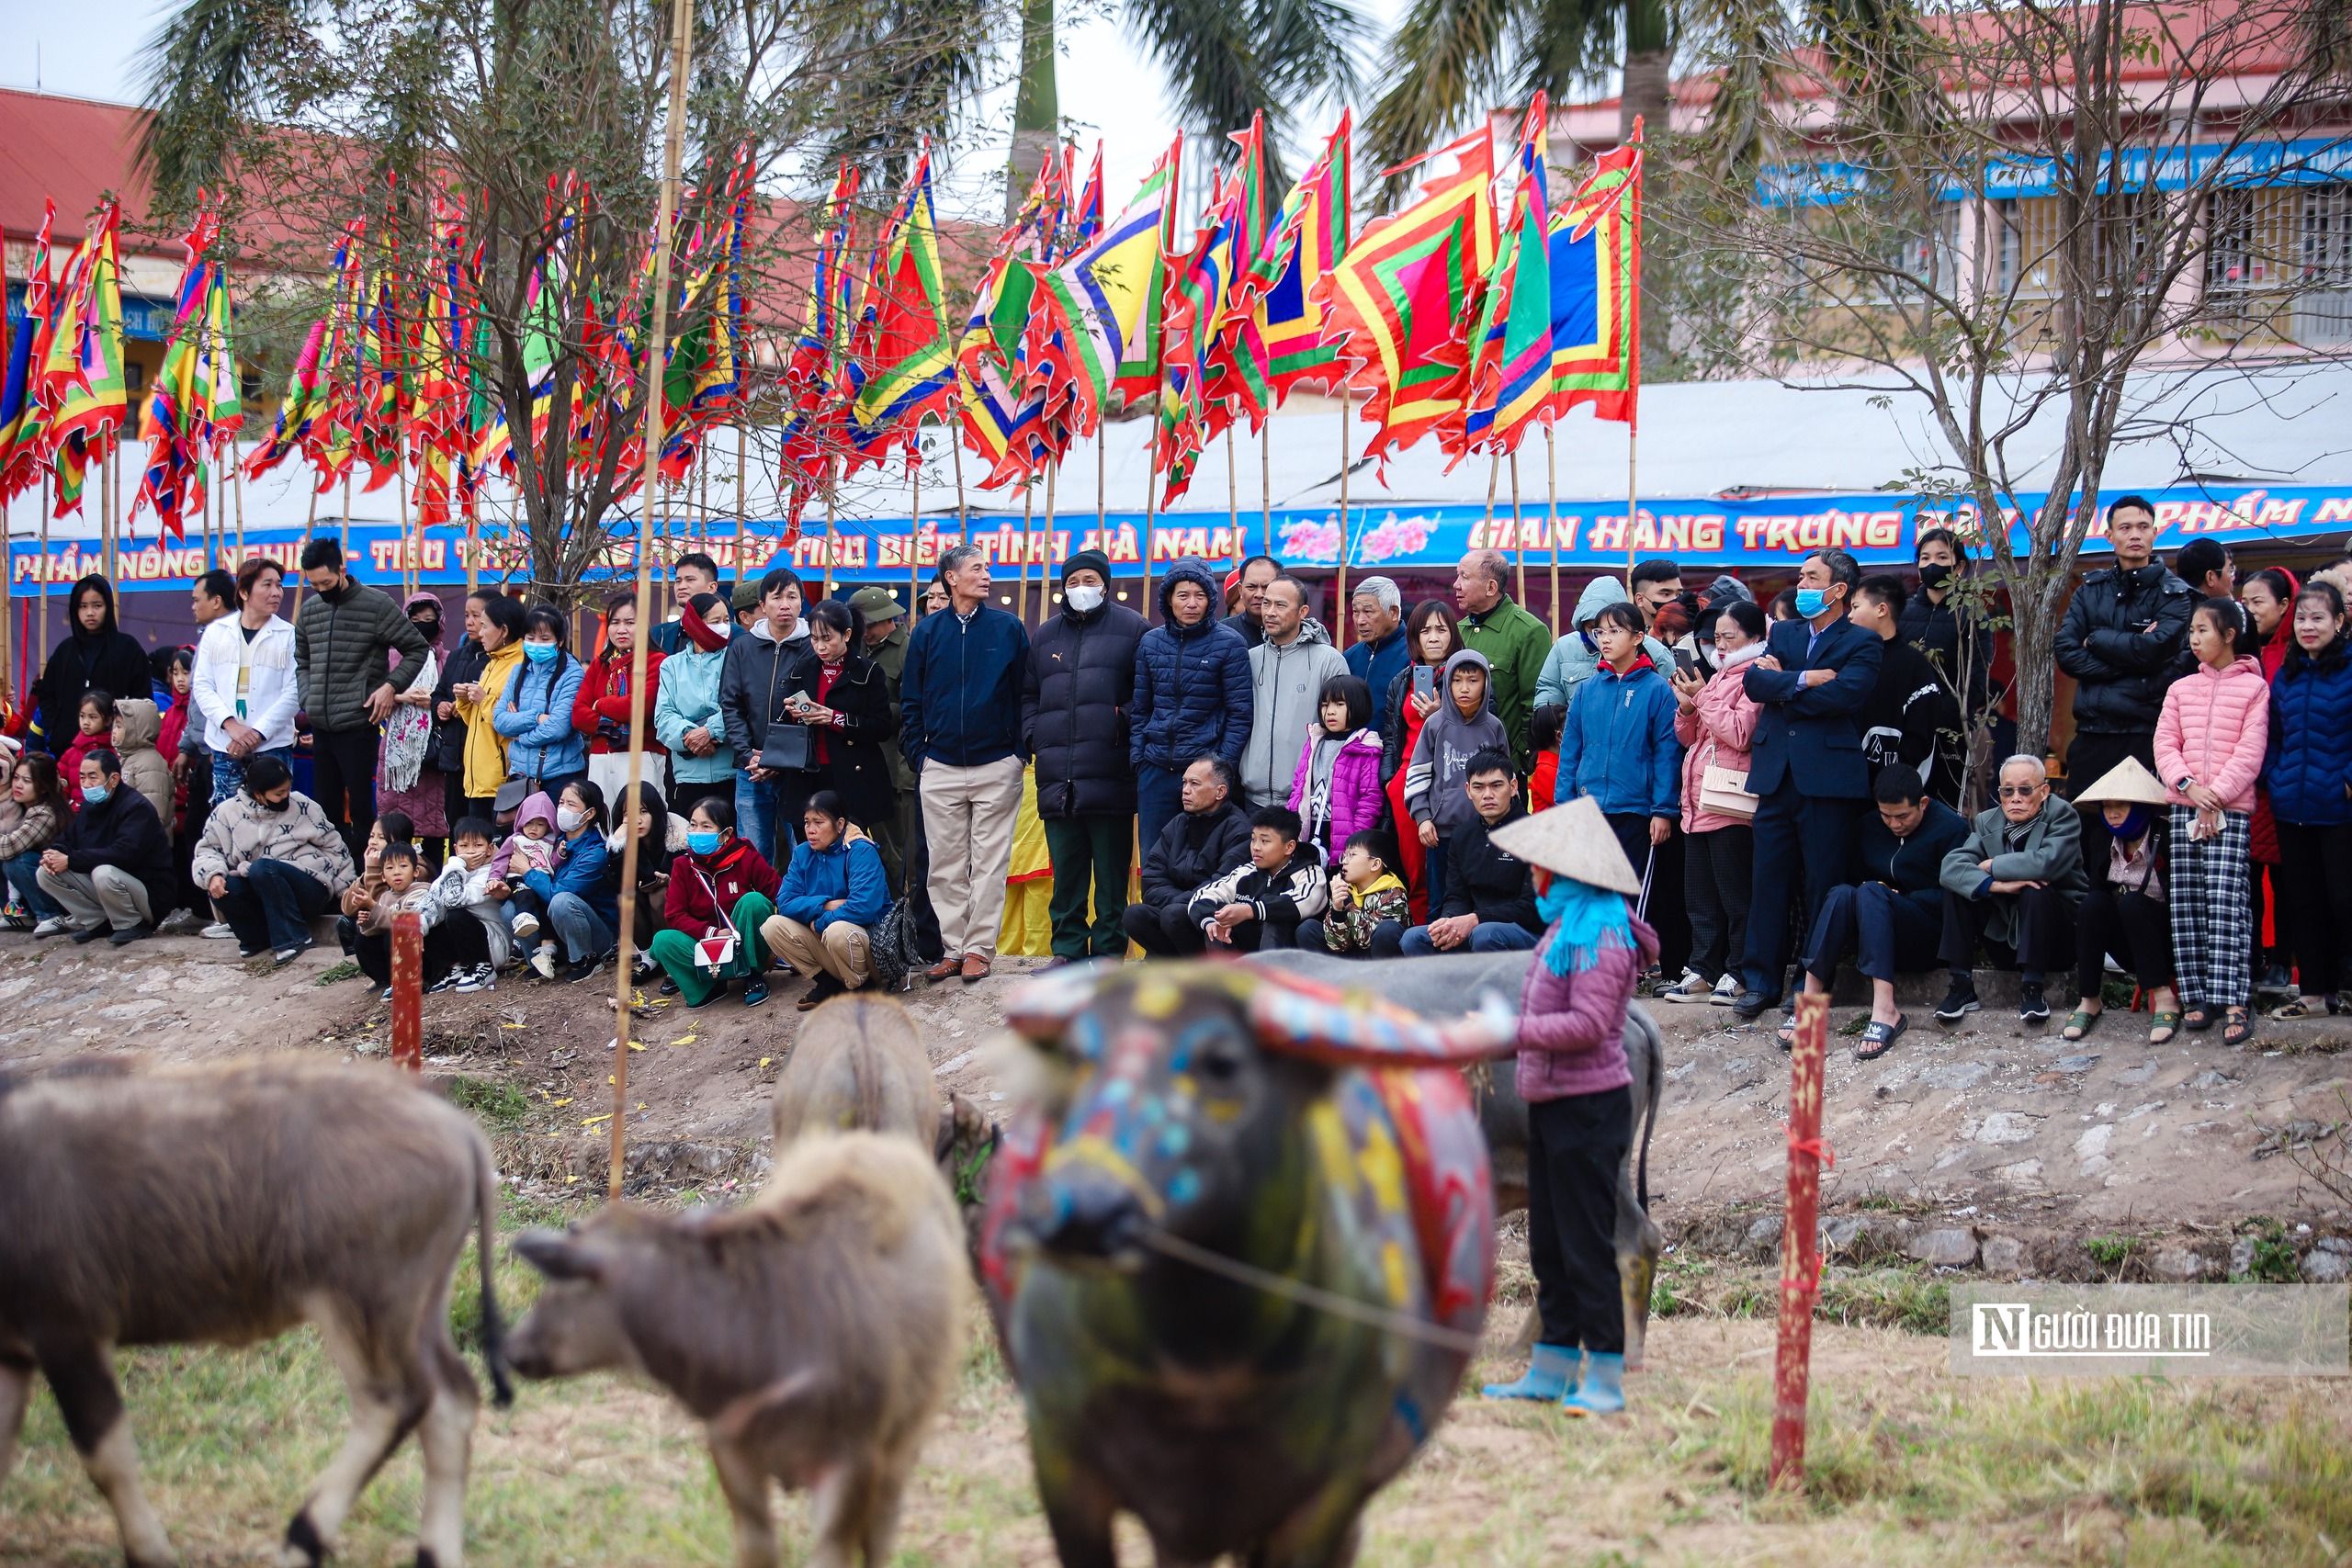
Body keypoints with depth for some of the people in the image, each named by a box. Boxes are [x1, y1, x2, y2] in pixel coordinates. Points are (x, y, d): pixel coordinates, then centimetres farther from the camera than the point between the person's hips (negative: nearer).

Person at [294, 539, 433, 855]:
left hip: (358, 725, -6)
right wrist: (308, 700, 8)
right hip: (320, 727, 6)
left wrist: (390, 686, -13)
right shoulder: (309, 610, 12)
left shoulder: (376, 604, -6)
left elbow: (417, 649, -2)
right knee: (325, 809, 10)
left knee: (361, 810, -5)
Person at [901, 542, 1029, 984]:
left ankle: (979, 949, 5)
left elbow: (1025, 693, 2)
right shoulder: (928, 632, 5)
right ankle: (952, 948, 12)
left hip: (997, 766, -2)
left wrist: (1021, 751, -3)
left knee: (989, 863, 0)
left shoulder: (1009, 628, 1)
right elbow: (910, 699, 9)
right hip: (940, 767, 2)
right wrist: (917, 753, 3)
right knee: (946, 865, 5)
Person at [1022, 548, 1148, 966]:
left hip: (1110, 773, -4)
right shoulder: (1045, 635, 19)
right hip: (1057, 773, 4)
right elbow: (1028, 694, 24)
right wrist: (1033, 735, 9)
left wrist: (1125, 720, -11)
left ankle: (1109, 949, 5)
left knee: (1112, 867, 0)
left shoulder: (1130, 628, 5)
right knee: (1065, 868, 7)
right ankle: (1068, 947, 13)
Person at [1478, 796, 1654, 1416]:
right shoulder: (1565, 925, 15)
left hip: (1588, 1107, -10)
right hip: (1551, 1105, 10)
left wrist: (1509, 1032, -24)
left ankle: (1605, 1378, -1)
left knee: (1587, 1245, -6)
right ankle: (1553, 1369, 20)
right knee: (1549, 1244, 13)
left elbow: (1588, 1025, -24)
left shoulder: (1600, 935, -16)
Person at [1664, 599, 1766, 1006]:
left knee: (1735, 895, -2)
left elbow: (1740, 734, -19)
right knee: (1700, 896, 11)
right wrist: (1686, 705, 2)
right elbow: (1687, 736, 21)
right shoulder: (1718, 677, 19)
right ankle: (1704, 972, 16)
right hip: (1698, 802, 9)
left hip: (1731, 804, -9)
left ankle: (1737, 975, 3)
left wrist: (1702, 698, -11)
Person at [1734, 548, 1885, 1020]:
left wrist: (1780, 687, -6)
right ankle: (1761, 981, 12)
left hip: (1828, 779, -4)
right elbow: (1754, 681, 2)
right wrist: (1804, 679, -13)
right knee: (1768, 880, 5)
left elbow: (1844, 694, -15)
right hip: (1776, 776, 4)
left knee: (1824, 886, 1)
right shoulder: (1783, 633, 18)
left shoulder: (1862, 644, 3)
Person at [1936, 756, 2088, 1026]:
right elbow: (1951, 865, -15)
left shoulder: (2062, 816, -10)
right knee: (1957, 884, -13)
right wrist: (1994, 884, -32)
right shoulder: (1987, 821, 3)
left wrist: (1992, 867, -17)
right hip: (2005, 939, 4)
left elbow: (2046, 862, -31)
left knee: (2035, 891, -32)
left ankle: (2032, 989, -23)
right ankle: (1962, 985, -15)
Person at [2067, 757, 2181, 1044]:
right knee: (2094, 902, -24)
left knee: (2132, 903, -31)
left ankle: (2164, 998, -31)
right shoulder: (2103, 842, 1)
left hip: (2165, 943, -4)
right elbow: (2097, 888, 4)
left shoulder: (2167, 838, -13)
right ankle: (2088, 1001, -25)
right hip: (2128, 951, 4)